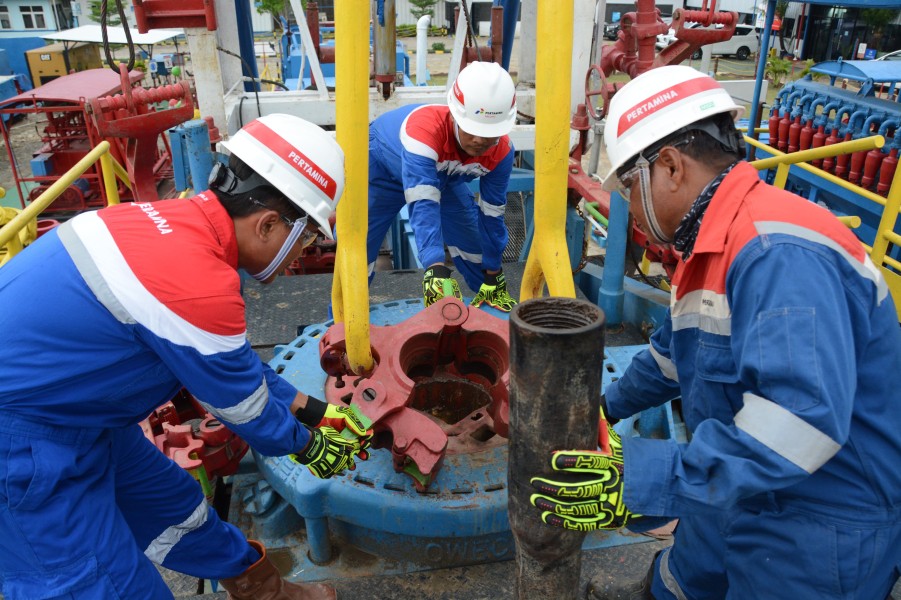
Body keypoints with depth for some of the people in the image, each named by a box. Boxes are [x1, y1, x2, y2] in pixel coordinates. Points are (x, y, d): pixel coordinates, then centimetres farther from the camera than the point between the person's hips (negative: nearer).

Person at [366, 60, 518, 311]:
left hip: (442, 176, 5)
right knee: (359, 246, -7)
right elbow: (423, 206, -53)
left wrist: (493, 276, -8)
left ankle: (492, 305, 27)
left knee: (473, 239, 3)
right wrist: (436, 271, -64)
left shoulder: (501, 151, -28)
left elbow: (492, 213, -15)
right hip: (383, 166, -4)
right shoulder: (425, 127, -45)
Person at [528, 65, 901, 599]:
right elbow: (672, 353, 19)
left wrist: (640, 481, -40)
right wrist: (610, 405, 28)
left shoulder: (778, 253, -30)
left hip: (817, 542, -8)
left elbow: (802, 418, -41)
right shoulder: (712, 249, 5)